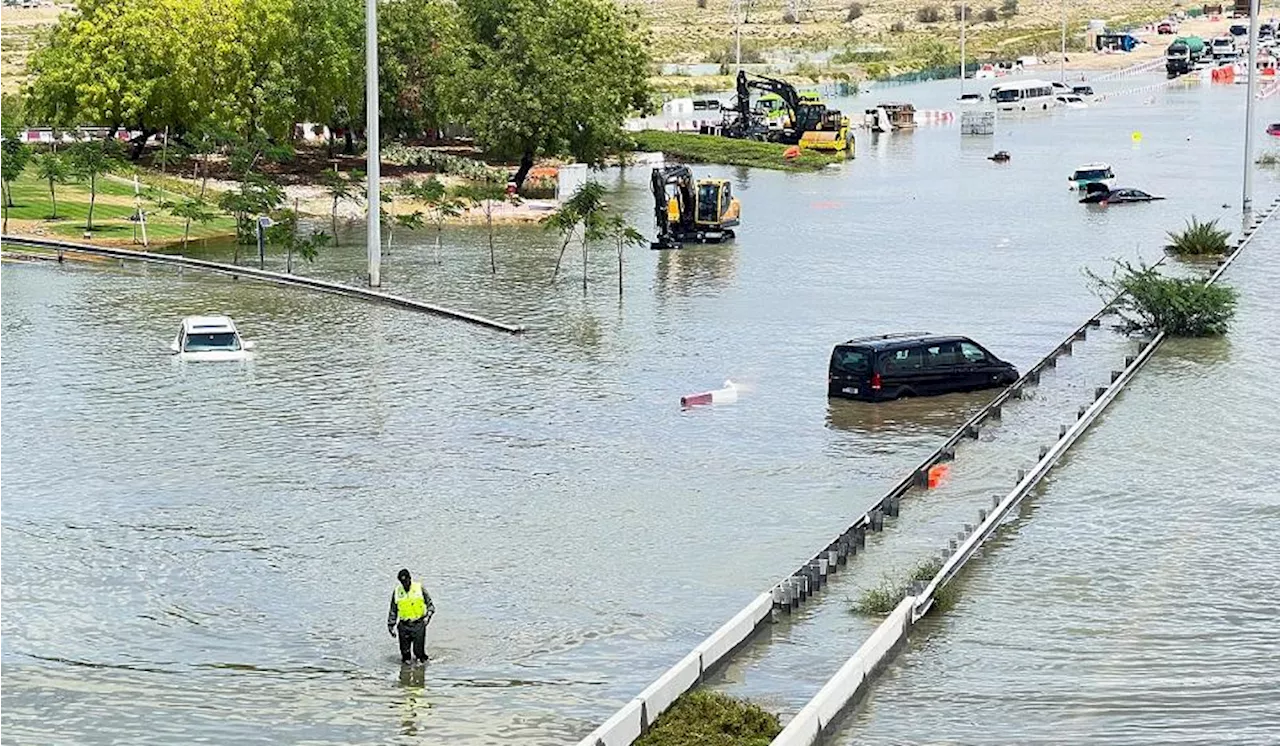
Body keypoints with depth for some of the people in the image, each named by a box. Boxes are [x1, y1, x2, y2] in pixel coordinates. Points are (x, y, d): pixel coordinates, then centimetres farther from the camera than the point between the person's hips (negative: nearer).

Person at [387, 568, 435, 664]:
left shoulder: (419, 588, -2)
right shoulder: (397, 592, 5)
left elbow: (430, 604, 4)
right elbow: (393, 611, 14)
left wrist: (428, 616, -12)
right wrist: (391, 625, 13)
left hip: (419, 624, -2)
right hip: (404, 626, 2)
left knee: (419, 650, -5)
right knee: (405, 650, 5)